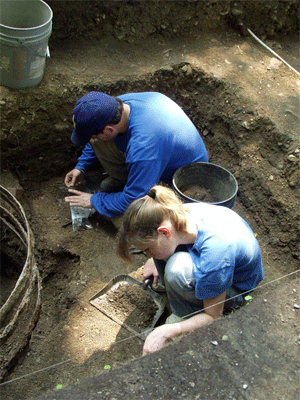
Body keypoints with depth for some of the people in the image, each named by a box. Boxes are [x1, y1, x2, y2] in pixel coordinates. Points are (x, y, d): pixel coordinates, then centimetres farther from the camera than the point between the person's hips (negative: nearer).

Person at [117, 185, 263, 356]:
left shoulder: (214, 254, -42)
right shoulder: (183, 212, -22)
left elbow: (213, 317, -27)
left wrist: (165, 332, -34)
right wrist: (155, 259, 15)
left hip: (236, 289, -7)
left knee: (178, 268, -35)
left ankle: (185, 314, -6)